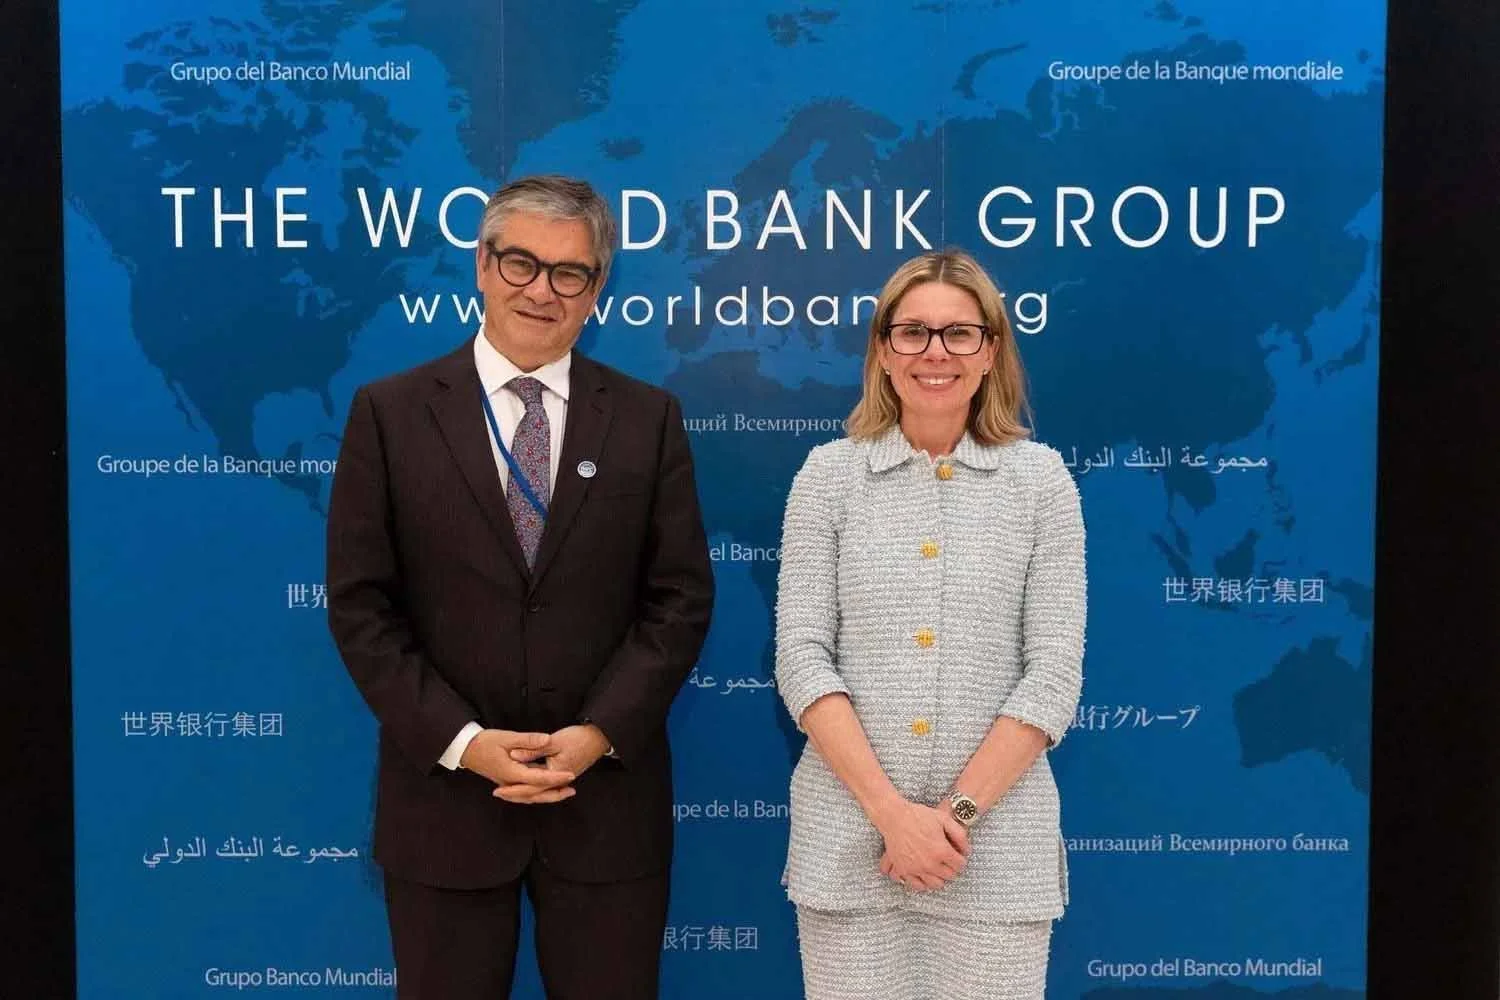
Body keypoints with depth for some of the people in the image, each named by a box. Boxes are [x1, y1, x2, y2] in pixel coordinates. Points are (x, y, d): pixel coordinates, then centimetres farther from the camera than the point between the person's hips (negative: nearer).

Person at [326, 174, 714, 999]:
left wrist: (600, 732, -11)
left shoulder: (647, 419, 3)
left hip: (607, 797, 1)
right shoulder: (390, 413, 0)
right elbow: (360, 604, -3)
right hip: (445, 796, 0)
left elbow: (681, 597, 1)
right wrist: (462, 741, -12)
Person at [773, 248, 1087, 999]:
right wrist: (890, 809, -12)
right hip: (847, 832, 1)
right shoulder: (829, 473, 1)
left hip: (999, 840, 0)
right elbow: (801, 656, -3)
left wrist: (959, 810, -11)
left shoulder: (1041, 478, 1)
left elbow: (1054, 670, -3)